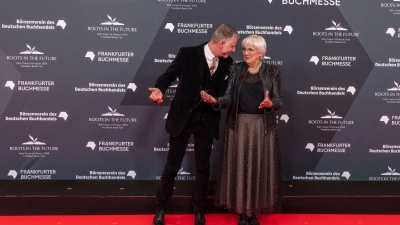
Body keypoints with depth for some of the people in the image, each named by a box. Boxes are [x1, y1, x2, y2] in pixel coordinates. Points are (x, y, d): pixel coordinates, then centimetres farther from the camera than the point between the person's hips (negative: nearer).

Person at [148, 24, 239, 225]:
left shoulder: (227, 63, -1)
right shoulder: (188, 54, -12)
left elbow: (226, 92, 4)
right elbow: (169, 75, -13)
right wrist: (159, 89, -31)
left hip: (207, 120, 3)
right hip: (182, 117, -3)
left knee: (202, 167, 13)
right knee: (172, 166, 8)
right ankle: (160, 208, 28)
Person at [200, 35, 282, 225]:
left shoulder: (272, 71, 1)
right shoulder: (235, 69, 3)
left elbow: (278, 101, -4)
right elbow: (229, 99, -4)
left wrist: (270, 104, -26)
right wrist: (215, 101, -24)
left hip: (263, 127, 0)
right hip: (238, 125, 1)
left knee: (260, 169, 5)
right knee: (238, 168, 5)